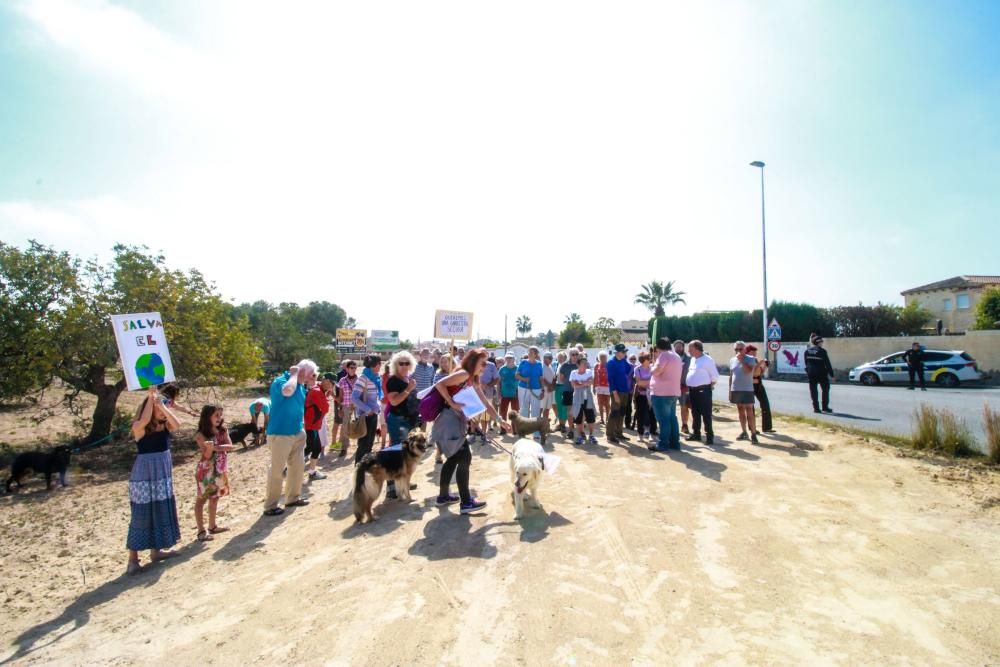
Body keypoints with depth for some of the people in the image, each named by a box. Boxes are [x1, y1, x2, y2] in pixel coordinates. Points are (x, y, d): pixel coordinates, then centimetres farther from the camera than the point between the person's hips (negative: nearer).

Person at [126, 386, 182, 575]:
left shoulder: (165, 425, 2)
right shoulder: (139, 427, -12)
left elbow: (176, 424, -19)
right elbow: (145, 420, -34)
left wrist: (162, 404, -22)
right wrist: (150, 397, -24)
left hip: (163, 474, 6)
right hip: (144, 475, -6)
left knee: (161, 513, 14)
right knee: (141, 516, -3)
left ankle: (156, 551, 29)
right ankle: (133, 559, 6)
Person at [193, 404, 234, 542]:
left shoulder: (223, 431, 1)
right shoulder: (201, 435, -14)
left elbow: (230, 446, -10)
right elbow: (207, 455, -17)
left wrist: (215, 447, -22)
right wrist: (209, 447, -37)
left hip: (220, 470, 6)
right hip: (207, 471, -6)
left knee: (215, 498, 15)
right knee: (202, 499, 2)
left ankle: (212, 526, 28)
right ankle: (201, 531, 6)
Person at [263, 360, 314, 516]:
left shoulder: (301, 385, 9)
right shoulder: (280, 381, -16)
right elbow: (288, 391, -41)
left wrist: (302, 427, 21)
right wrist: (294, 374, -24)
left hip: (298, 433, 8)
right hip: (280, 434, -8)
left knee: (298, 466, 14)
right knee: (276, 470, 0)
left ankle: (293, 498, 29)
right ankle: (270, 506, 11)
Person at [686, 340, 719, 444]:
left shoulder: (707, 360, -12)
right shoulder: (693, 359, 13)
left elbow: (715, 376, -11)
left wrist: (710, 386, -4)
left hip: (703, 390, -8)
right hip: (693, 390, 8)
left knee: (706, 414, -4)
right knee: (695, 413, 14)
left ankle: (709, 436, 2)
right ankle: (696, 433, 23)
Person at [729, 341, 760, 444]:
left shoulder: (750, 359, -7)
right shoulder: (732, 360, 9)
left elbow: (749, 371, -24)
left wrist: (741, 360, -22)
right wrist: (730, 390, 12)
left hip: (747, 390, -5)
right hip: (736, 390, 5)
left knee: (749, 412, -6)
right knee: (741, 412, 11)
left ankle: (753, 434, -3)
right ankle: (743, 432, 20)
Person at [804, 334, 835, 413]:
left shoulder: (807, 351, 3)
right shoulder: (822, 351, -12)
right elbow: (827, 364, -10)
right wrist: (832, 375, -6)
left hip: (811, 373, 4)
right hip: (821, 373, -4)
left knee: (813, 391, 6)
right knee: (825, 389, 12)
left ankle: (816, 408, 4)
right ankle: (825, 407, 12)